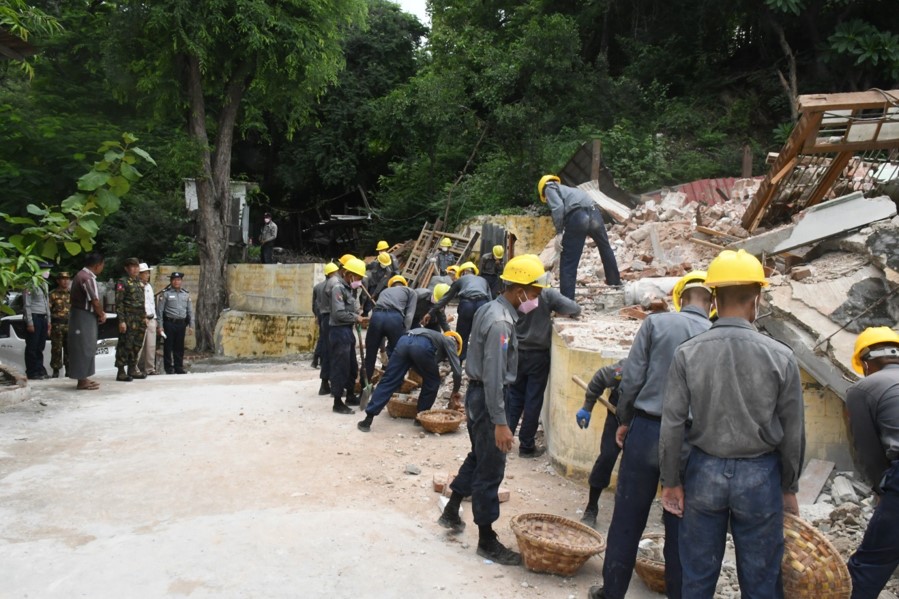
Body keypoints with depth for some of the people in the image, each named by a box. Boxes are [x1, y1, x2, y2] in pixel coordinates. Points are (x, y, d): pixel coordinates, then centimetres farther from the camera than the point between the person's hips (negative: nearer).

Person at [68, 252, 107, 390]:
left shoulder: (81, 275, 14)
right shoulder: (88, 278, -19)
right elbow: (95, 302, -21)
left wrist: (99, 313, 5)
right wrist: (102, 315, -5)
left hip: (81, 315, 10)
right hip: (84, 317, -10)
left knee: (86, 347, 15)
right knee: (84, 347, -4)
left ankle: (83, 378, 22)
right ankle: (82, 381, 1)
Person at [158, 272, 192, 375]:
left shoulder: (186, 294, 11)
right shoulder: (165, 293, -2)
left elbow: (190, 310, 14)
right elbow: (160, 310, -3)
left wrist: (190, 324, 9)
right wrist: (160, 325, -7)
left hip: (182, 324, 4)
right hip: (169, 323, -3)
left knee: (180, 347, 8)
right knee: (168, 346, 2)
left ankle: (179, 367, 16)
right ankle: (169, 368, 10)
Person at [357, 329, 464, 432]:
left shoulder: (438, 337, 44)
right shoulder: (450, 342, 28)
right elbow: (457, 371, 18)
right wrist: (455, 391, 34)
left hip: (404, 340, 6)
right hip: (422, 346, -6)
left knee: (388, 382, 4)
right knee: (432, 382, 20)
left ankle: (368, 419, 0)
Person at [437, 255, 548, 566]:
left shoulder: (491, 309, 7)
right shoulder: (501, 322, -23)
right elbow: (494, 377, -26)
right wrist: (499, 423, -24)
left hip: (477, 393, 10)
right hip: (486, 399, -10)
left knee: (478, 457, 24)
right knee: (491, 469, 1)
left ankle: (451, 511, 38)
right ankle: (487, 541, 14)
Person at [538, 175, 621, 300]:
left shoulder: (549, 188, 17)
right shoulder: (567, 189, 39)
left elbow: (558, 207, -5)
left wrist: (559, 232, -4)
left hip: (578, 217, -7)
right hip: (594, 213, 7)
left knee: (568, 263, 1)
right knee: (605, 248, 32)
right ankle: (615, 281, 50)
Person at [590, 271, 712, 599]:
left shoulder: (656, 322, -4)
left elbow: (632, 378, -7)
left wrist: (625, 420, 7)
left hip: (647, 430, -1)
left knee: (627, 518, 10)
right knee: (680, 525, 13)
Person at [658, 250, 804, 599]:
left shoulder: (687, 353, -10)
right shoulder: (780, 356, -10)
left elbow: (672, 425, -8)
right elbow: (792, 433, -3)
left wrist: (671, 482, 3)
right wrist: (789, 487, 10)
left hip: (705, 472, 1)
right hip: (760, 477, 0)